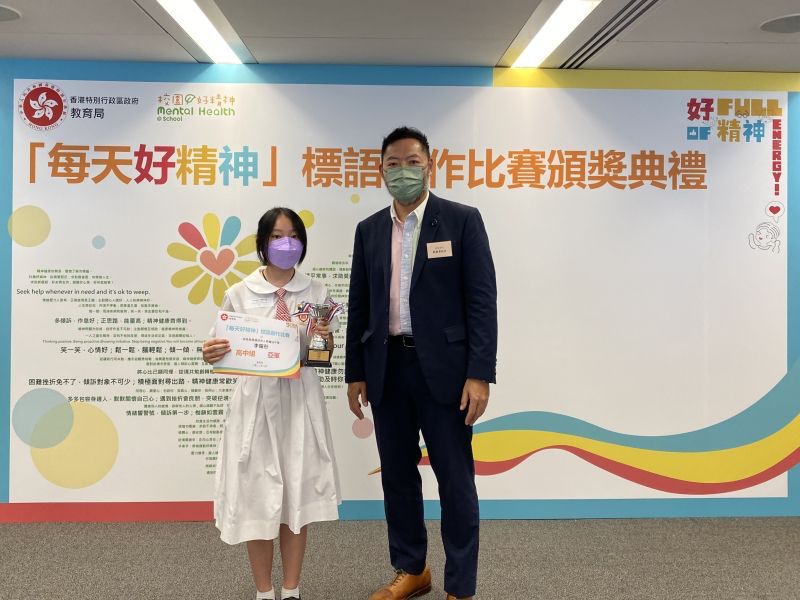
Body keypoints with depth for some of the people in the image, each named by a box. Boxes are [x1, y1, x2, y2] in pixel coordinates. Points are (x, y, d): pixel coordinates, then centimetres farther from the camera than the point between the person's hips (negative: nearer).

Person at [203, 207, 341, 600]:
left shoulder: (316, 293, 4)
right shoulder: (238, 294, 1)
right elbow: (227, 352, 3)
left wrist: (325, 339, -15)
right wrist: (211, 355, -19)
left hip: (300, 398, 1)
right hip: (255, 399, -1)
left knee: (298, 492, 7)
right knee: (257, 494, 5)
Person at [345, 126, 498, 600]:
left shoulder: (462, 220, -2)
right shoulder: (369, 229, 10)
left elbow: (482, 301, -7)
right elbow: (359, 307, 12)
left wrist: (480, 374, -14)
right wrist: (355, 373, 8)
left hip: (443, 368, -4)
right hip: (387, 367, 5)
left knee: (455, 480, 3)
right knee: (397, 474, 13)